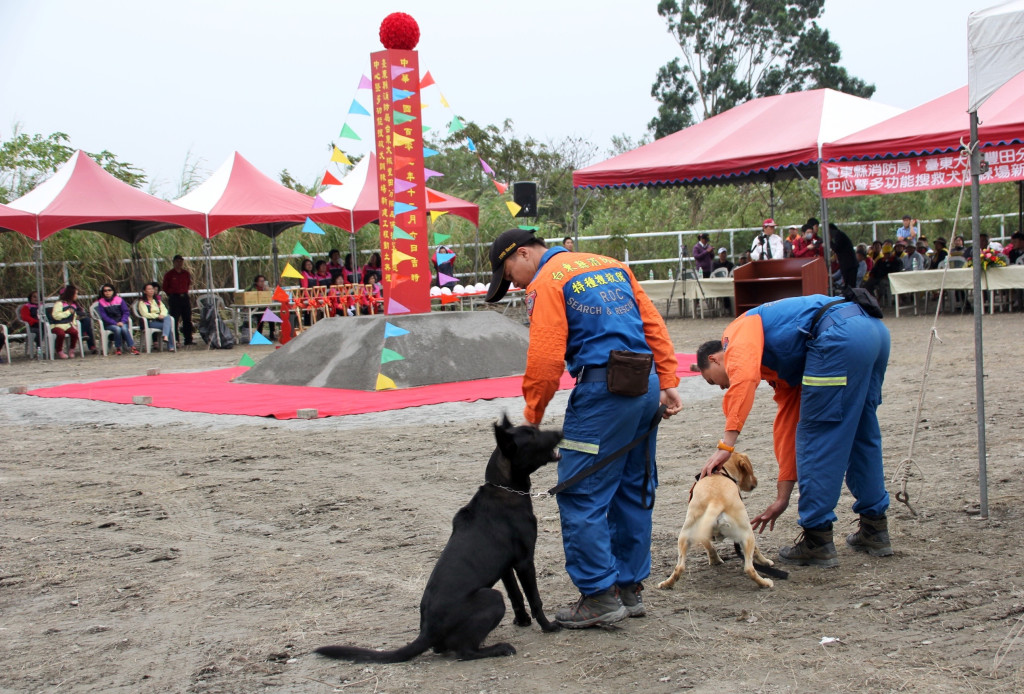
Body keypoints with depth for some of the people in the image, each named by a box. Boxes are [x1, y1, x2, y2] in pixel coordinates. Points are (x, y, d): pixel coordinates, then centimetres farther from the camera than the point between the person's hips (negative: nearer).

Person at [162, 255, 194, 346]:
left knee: (187, 319, 5)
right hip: (174, 298, -4)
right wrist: (171, 295, 5)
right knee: (174, 320, -6)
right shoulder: (169, 274, -2)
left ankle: (188, 340, 12)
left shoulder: (186, 273, 9)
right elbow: (165, 287, 5)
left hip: (185, 297, 4)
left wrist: (185, 292, 12)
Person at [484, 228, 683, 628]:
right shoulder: (610, 265, 20)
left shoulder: (546, 282, -4)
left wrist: (532, 414, -1)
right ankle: (630, 588, 22)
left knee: (581, 495, -2)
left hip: (603, 390, -9)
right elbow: (653, 323, 15)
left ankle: (600, 596, -1)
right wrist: (667, 382, 14)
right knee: (633, 492, 15)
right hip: (646, 386, 9)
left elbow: (546, 357, -12)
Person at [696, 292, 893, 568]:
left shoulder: (738, 331, 11)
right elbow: (787, 427, 33)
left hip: (841, 333, -10)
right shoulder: (778, 369, 32)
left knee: (816, 438, 0)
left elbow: (744, 376, -12)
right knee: (862, 436, 22)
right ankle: (875, 529, 30)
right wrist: (782, 497, 35)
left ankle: (818, 540, 5)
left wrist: (726, 443, -14)